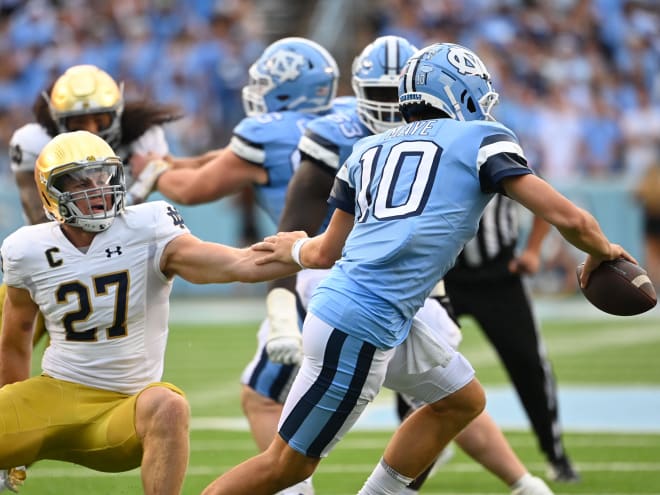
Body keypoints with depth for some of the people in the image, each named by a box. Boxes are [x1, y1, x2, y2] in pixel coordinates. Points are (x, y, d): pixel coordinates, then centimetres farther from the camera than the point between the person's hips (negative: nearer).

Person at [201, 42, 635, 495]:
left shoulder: (369, 150, 18)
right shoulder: (482, 140, 1)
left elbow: (326, 252, 24)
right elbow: (568, 218, -5)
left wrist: (297, 249, 46)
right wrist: (600, 253, 16)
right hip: (361, 326, -8)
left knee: (463, 400, 22)